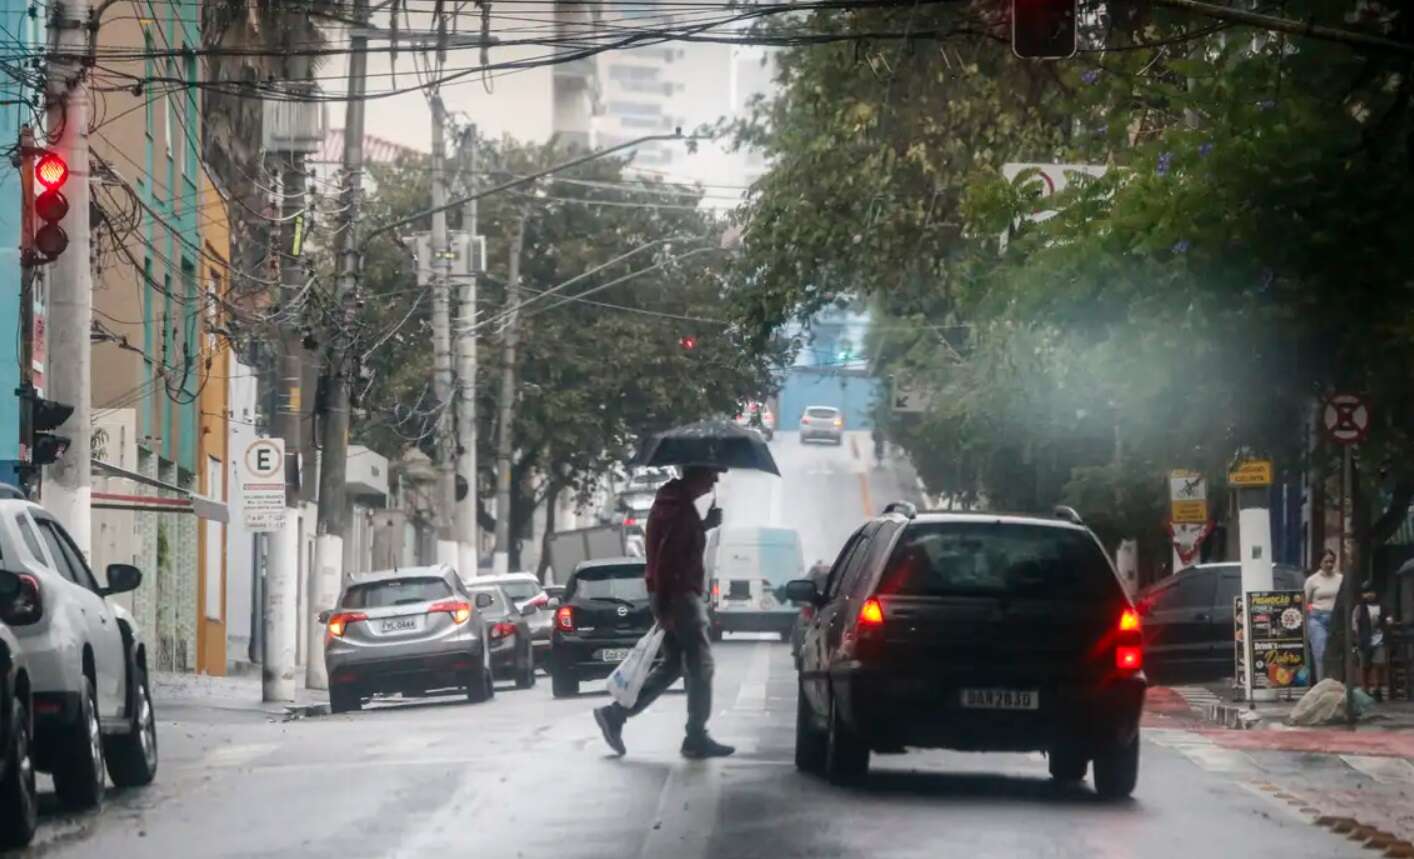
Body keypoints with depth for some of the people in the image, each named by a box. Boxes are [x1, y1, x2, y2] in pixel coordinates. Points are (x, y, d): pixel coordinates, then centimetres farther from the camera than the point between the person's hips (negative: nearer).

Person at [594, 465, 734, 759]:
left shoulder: (674, 500, 15)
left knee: (673, 664, 14)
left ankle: (615, 715, 11)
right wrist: (664, 607, -25)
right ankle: (696, 739, 2)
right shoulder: (680, 506, -17)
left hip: (671, 594, 10)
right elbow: (666, 557, -23)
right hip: (678, 594, -10)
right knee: (700, 666, -3)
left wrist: (704, 525, 15)